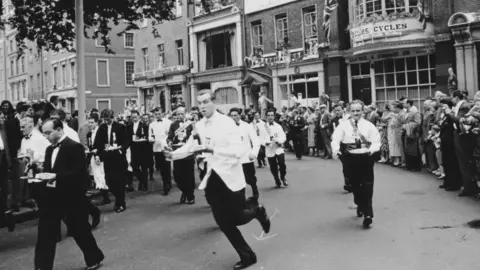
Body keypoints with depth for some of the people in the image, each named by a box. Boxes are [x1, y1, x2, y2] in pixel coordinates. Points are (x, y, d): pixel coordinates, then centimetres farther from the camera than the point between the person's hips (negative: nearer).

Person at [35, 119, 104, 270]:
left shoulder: (74, 147, -13)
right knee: (45, 234, 4)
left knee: (80, 231, 7)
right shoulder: (50, 149, 12)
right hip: (52, 197, 7)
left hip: (72, 198, -7)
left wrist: (57, 176, -26)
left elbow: (79, 172, -20)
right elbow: (48, 170, 17)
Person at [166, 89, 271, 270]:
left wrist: (211, 149, -37)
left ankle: (256, 211, 39)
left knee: (236, 218, 3)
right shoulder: (199, 126, 1)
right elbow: (189, 147, 10)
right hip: (212, 177, 5)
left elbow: (239, 151, -27)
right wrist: (173, 154, -9)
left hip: (230, 176, -5)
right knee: (223, 221, 9)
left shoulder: (227, 122, -17)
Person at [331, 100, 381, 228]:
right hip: (350, 158, 1)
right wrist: (335, 150, -28)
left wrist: (372, 150, -22)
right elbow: (336, 139, -8)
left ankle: (368, 213, -3)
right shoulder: (343, 125, 3)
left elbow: (376, 141, -1)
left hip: (366, 158, -1)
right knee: (354, 184, 15)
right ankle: (360, 206, 40)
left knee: (367, 186, -6)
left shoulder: (369, 125, 4)